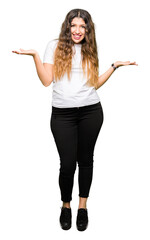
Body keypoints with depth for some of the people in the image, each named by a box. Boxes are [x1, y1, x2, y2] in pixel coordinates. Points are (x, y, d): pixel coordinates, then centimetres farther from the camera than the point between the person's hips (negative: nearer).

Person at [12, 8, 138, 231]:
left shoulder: (90, 50, 13)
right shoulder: (55, 46, 5)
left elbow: (95, 83, 12)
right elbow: (46, 80, -2)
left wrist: (115, 66, 10)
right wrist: (35, 55, -11)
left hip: (90, 112, 3)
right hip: (63, 113, -2)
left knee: (85, 159, 10)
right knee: (67, 163, -3)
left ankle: (83, 206, 28)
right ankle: (66, 205, 24)